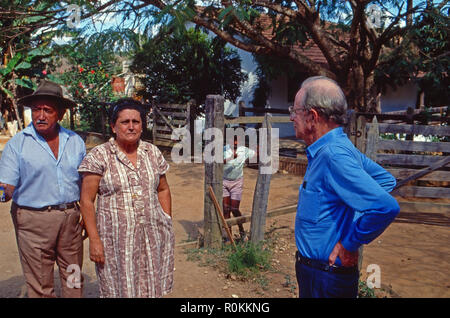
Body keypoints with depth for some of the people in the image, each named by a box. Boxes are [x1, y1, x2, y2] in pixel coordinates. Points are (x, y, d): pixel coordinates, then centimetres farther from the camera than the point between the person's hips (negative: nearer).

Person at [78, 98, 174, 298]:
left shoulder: (153, 153, 7)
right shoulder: (99, 156, -5)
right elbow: (87, 201, -5)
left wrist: (168, 225, 11)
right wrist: (94, 240, -10)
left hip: (153, 236, 4)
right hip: (116, 239, -3)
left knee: (153, 288, 9)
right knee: (120, 289, 4)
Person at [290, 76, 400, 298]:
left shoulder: (333, 155, -26)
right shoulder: (341, 146, 4)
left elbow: (386, 207, -33)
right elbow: (386, 180, 14)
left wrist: (348, 243, -21)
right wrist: (348, 222, 8)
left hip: (325, 280, -9)